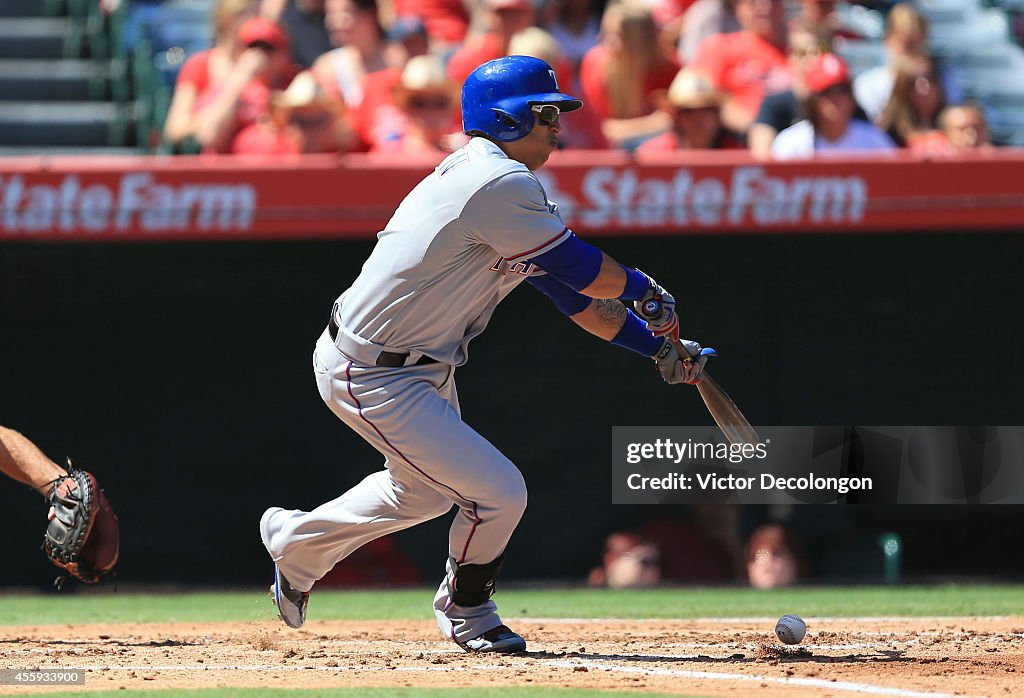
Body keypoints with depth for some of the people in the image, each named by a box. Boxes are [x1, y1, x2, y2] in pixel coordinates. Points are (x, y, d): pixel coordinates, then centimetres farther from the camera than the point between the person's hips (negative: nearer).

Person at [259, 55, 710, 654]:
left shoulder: (489, 177, 8)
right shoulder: (501, 184, -26)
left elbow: (566, 287, 9)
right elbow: (579, 267, -20)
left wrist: (658, 347, 5)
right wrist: (646, 290, 0)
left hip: (424, 368, 11)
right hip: (371, 378, -11)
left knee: (425, 488, 30)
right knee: (499, 493, -11)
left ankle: (297, 543, 49)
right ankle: (467, 614, 16)